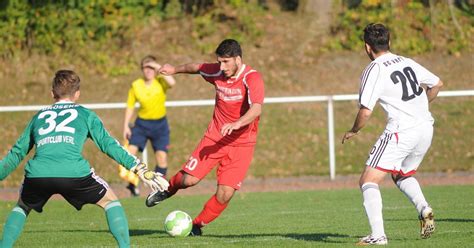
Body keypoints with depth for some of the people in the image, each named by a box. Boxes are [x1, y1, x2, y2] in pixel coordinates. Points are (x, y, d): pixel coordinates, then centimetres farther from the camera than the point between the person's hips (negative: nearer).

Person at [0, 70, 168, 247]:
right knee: (110, 201, 19)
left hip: (36, 175, 2)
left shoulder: (39, 116, 29)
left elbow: (17, 153, 33)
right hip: (74, 173, -2)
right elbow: (109, 145, 16)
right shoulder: (85, 114, 23)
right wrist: (141, 170, 16)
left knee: (22, 207, 32)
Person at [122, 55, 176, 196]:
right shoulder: (135, 86, -3)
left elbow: (172, 83, -34)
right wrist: (126, 126, -1)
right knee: (130, 151, -13)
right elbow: (130, 106, 4)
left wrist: (159, 68, -27)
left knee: (161, 156, -9)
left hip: (160, 124, -1)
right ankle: (133, 184, 3)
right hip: (142, 123, 1)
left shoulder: (160, 82, -9)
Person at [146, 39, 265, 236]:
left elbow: (256, 109, -37)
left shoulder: (252, 78, -21)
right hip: (215, 136, 3)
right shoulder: (216, 72, -4)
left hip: (241, 143, -3)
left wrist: (236, 124, -53)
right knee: (189, 179, -9)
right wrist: (176, 70, 32)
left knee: (225, 195, -12)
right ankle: (168, 188, 27)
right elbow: (197, 67, 20)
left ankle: (197, 224, 14)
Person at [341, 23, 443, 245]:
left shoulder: (373, 71, -9)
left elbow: (366, 112, -14)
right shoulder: (408, 63, 11)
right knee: (403, 175, 29)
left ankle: (378, 235, -16)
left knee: (368, 181, -2)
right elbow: (437, 84, 23)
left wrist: (353, 131, 6)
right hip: (425, 128, 7)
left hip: (400, 131, -7)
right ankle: (423, 208, 3)